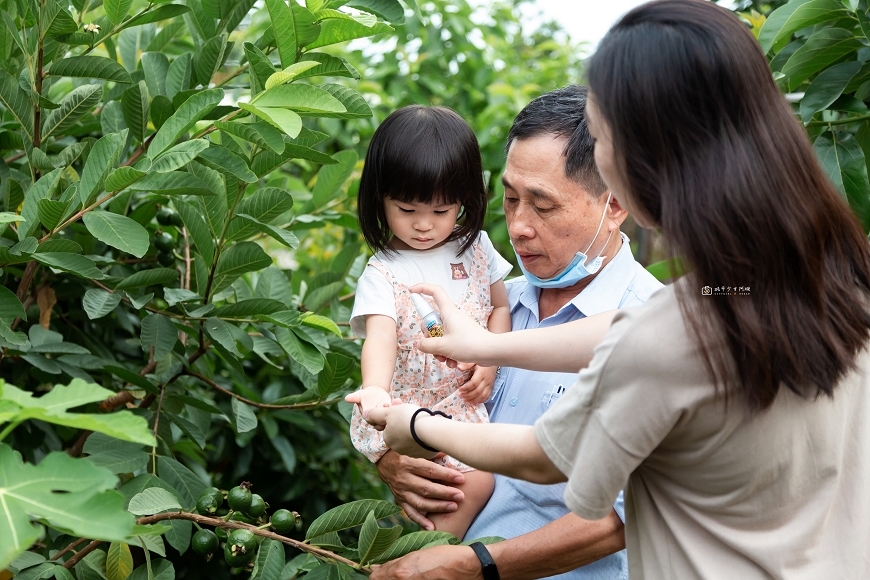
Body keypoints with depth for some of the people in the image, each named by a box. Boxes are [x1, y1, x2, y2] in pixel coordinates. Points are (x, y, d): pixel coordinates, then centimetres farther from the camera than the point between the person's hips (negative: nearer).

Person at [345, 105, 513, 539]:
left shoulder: (475, 248, 6)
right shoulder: (383, 272, -9)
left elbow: (499, 308, 15)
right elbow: (380, 335, -25)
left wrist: (490, 362, -3)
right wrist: (375, 389, -45)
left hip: (466, 402, 5)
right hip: (406, 409, -5)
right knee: (476, 481, -21)